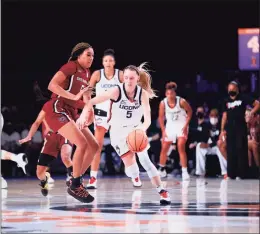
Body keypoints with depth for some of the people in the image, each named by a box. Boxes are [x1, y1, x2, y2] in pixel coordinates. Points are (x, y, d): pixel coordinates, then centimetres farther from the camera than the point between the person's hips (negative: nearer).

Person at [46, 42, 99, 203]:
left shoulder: (87, 73, 15)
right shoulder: (71, 66, -10)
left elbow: (86, 97, 20)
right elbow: (52, 85, -21)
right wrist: (74, 97, -26)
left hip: (72, 113, 9)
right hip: (57, 110, -9)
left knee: (94, 146, 4)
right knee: (82, 143, -22)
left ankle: (77, 180, 11)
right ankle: (75, 186, -12)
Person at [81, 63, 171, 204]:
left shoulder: (143, 94, -15)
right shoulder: (117, 91, -20)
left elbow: (147, 119, -23)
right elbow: (92, 102, -19)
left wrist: (142, 129, -43)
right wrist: (84, 113, -36)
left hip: (135, 130, 1)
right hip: (118, 131, -1)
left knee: (144, 158, -21)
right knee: (129, 162, -16)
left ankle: (161, 191, -15)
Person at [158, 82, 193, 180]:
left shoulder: (181, 101, -22)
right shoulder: (163, 103, -14)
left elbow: (190, 111, -7)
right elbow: (161, 117, 0)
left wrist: (186, 125, -12)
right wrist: (163, 130, -3)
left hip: (181, 126, -4)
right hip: (170, 126, 4)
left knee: (181, 147, -18)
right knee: (164, 148, 8)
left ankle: (184, 171, -14)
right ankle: (161, 169, 29)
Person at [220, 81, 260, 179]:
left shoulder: (243, 98, 1)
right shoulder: (226, 101, 13)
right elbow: (225, 115, 13)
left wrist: (251, 113, -12)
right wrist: (222, 130, 8)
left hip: (241, 126, -4)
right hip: (230, 127, 4)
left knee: (241, 149, -6)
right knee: (230, 150, 4)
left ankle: (241, 174, -4)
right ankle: (231, 174, 8)